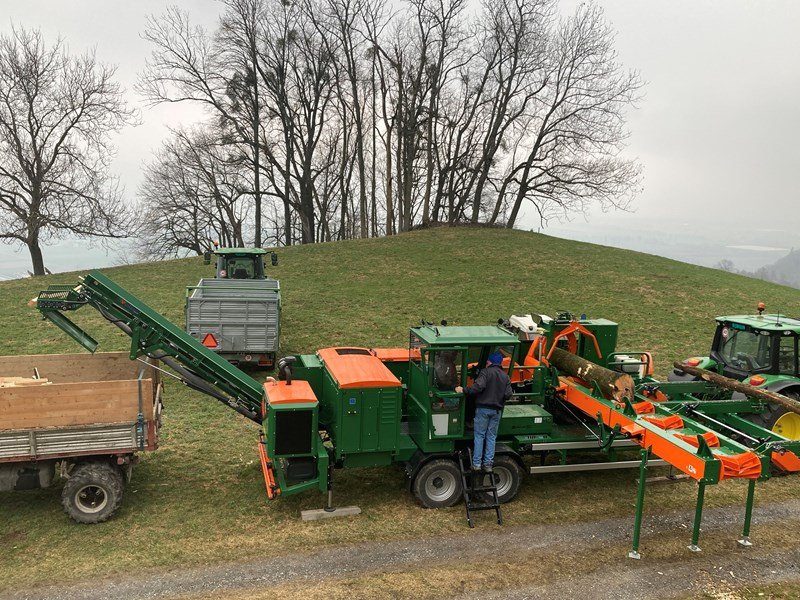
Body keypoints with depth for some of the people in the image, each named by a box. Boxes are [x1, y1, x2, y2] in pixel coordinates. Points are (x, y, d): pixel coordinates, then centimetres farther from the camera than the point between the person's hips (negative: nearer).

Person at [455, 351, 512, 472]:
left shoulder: (486, 372, -7)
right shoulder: (505, 377, 9)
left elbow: (478, 386, -22)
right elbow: (508, 394, 2)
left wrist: (464, 390, -15)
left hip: (483, 408, -4)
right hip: (497, 410, 4)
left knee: (479, 435, 2)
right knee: (491, 437, 10)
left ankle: (476, 463, 2)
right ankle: (488, 463, 10)